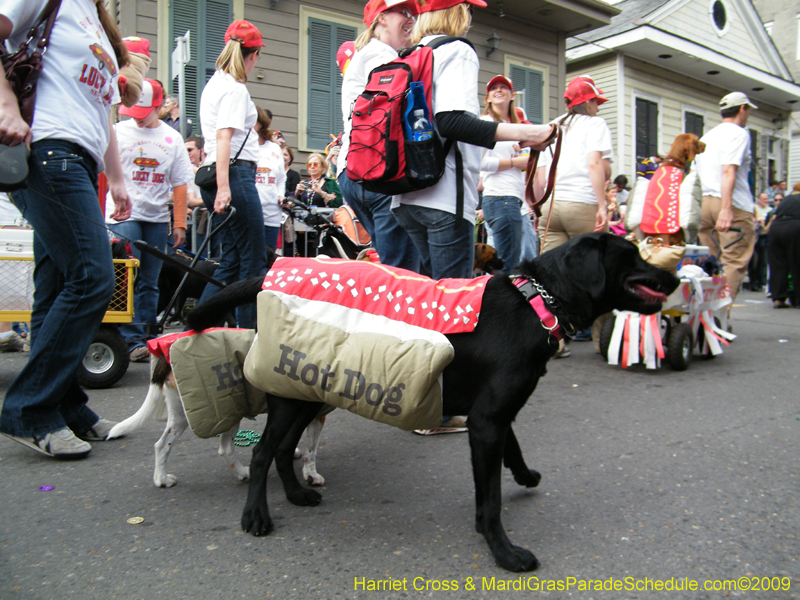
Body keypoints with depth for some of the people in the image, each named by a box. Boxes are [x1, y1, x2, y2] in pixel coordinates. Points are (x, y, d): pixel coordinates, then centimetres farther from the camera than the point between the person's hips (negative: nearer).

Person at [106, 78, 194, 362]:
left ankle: (149, 338, 12)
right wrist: (102, 212, -6)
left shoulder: (172, 137, 10)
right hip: (123, 215, -2)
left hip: (157, 217, 2)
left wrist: (180, 223, 3)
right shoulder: (118, 132, 5)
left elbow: (179, 183, 9)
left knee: (149, 282, 6)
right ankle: (132, 340, -5)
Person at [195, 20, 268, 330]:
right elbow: (224, 138, -19)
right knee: (254, 260, -4)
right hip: (236, 173, -9)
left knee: (232, 260, 11)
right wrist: (223, 188, -26)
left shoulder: (213, 84, 20)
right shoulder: (235, 88, -8)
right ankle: (252, 333, 0)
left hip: (221, 175, 10)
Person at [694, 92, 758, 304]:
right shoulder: (739, 133, -3)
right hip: (735, 205, -7)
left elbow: (695, 172, 20)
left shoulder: (706, 137, 20)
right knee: (734, 263, -6)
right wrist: (726, 208, -25)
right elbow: (729, 171, -17)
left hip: (704, 202, 8)